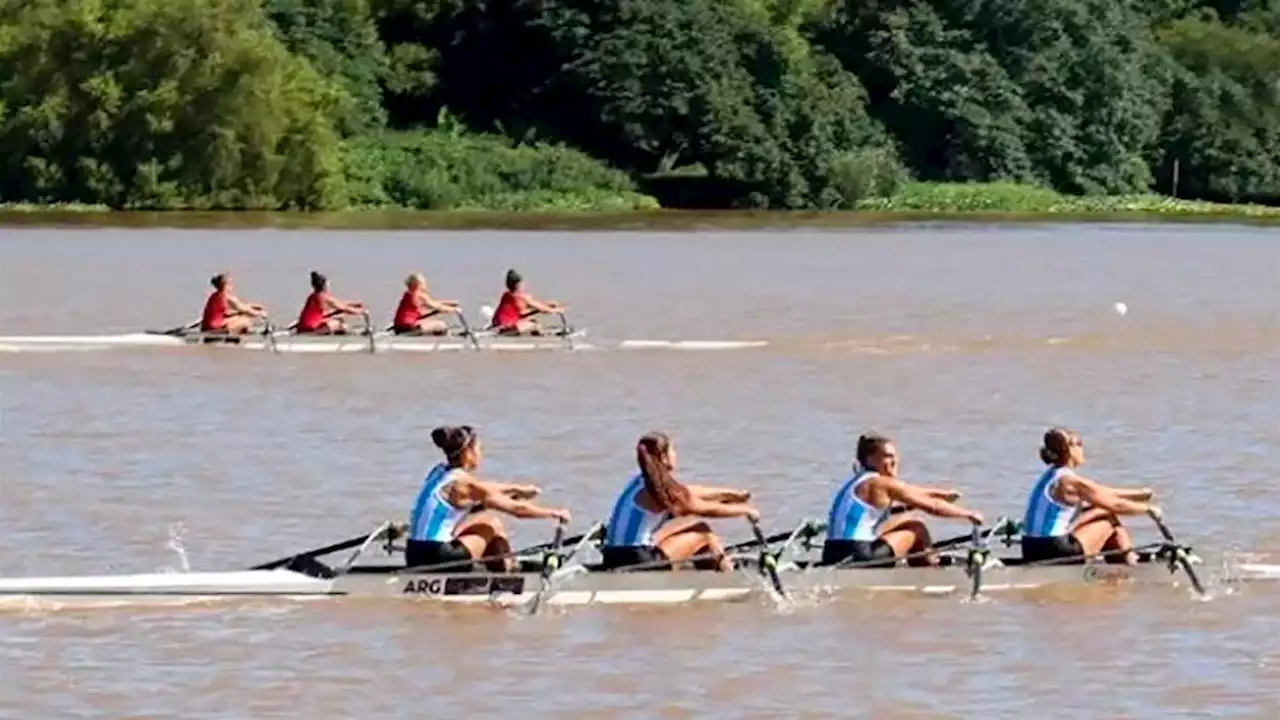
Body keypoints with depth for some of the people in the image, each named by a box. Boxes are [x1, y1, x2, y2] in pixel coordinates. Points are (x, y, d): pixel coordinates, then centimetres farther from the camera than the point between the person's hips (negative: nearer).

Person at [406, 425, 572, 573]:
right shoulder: (463, 482, -10)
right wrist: (554, 513, 10)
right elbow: (517, 509, -4)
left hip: (414, 558, 9)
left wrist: (517, 489, 45)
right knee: (493, 525, 9)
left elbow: (481, 488, 33)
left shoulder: (439, 472, 13)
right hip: (438, 558, -9)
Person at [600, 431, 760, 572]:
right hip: (638, 561, -9)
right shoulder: (660, 489, -11)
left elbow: (690, 493, 23)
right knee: (703, 531, 5)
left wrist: (732, 494, 30)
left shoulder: (638, 483, 14)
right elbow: (709, 509, -1)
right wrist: (745, 510, 15)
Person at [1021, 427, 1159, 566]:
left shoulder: (1050, 476, 15)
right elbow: (1115, 505, -6)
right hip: (1055, 552, -9)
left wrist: (1139, 494, 24)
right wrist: (1148, 508, 10)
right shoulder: (1071, 481, -13)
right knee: (1110, 519, 8)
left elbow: (1105, 494, 22)